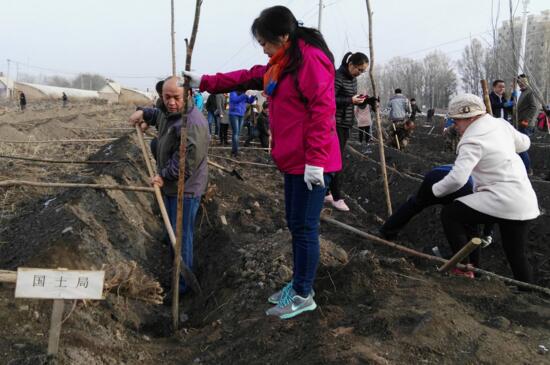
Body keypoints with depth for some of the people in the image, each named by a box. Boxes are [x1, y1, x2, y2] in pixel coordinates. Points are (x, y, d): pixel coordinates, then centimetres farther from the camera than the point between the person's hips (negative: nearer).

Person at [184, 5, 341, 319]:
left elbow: (322, 111, -21)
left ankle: (304, 296, 10)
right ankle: (298, 284, 28)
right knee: (296, 224, 15)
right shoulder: (283, 63, 17)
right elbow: (247, 78, 24)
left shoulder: (311, 60, -15)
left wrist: (314, 161, -22)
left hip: (310, 163, -10)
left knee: (305, 227, -2)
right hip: (295, 160, 10)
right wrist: (205, 82, 22)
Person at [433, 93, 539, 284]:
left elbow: (457, 178, -24)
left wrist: (435, 190, -8)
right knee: (516, 253, 19)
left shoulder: (472, 140, -16)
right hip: (524, 200, 8)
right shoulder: (500, 124, 7)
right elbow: (524, 143, 25)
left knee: (449, 214, 0)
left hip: (502, 200, -8)